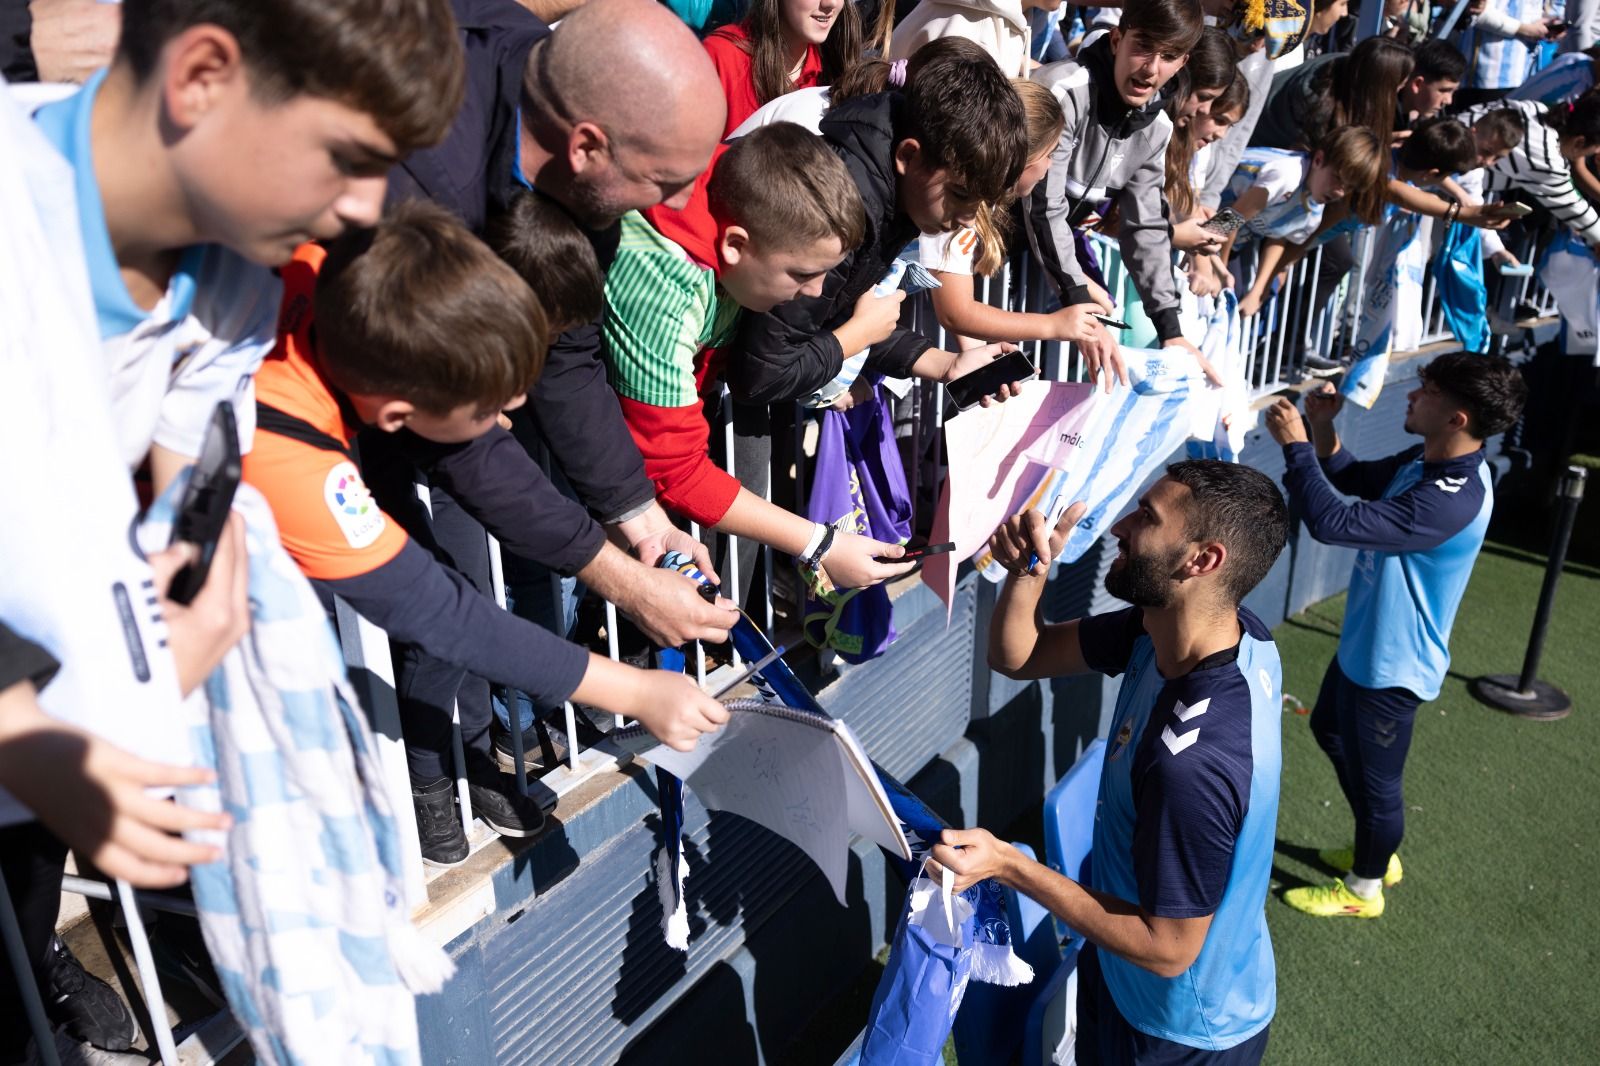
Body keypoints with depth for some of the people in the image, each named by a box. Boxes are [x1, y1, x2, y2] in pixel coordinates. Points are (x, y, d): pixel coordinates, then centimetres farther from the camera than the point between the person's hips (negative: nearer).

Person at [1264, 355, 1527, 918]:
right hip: (1362, 644, 10)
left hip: (1392, 665, -10)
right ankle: (1377, 851, 49)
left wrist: (1294, 443, -29)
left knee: (1374, 779, 11)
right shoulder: (1426, 460, -6)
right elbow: (1348, 478, 10)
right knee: (1330, 730, 29)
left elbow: (1332, 522, -39)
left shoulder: (1450, 502, -36)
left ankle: (1363, 889, 37)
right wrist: (1322, 427, -9)